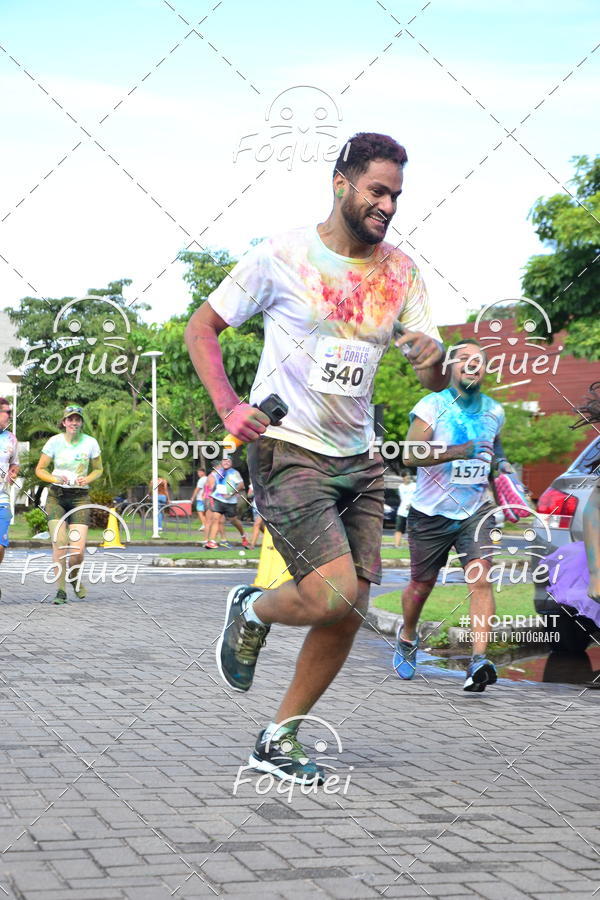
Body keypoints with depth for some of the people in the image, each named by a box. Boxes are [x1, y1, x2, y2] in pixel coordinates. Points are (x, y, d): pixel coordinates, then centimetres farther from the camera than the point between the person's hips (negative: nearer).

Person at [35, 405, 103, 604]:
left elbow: (98, 469, 14)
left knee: (77, 550, -11)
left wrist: (87, 479, -7)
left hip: (80, 497, 0)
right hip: (56, 496, 0)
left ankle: (75, 577, 23)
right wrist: (56, 479, -13)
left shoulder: (90, 443, 1)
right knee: (59, 542, -16)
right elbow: (40, 470, 6)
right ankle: (61, 591, -5)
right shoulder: (54, 441, -2)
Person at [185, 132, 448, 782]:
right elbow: (201, 327, 0)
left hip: (359, 459, 6)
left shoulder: (401, 273, 5)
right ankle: (252, 612, 14)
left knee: (350, 612, 3)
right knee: (334, 596, -20)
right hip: (287, 451, -5)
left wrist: (432, 358, -20)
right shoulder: (283, 256, -8)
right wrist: (228, 406, -15)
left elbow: (435, 382, 5)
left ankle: (278, 741, 19)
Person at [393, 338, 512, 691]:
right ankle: (407, 636, 41)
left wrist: (502, 462, 6)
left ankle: (479, 661, -24)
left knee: (481, 579, -17)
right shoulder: (431, 406, -9)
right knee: (421, 585, 10)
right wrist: (465, 450, -30)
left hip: (475, 510, 3)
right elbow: (411, 454, -22)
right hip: (431, 513, -2)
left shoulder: (494, 411, 7)